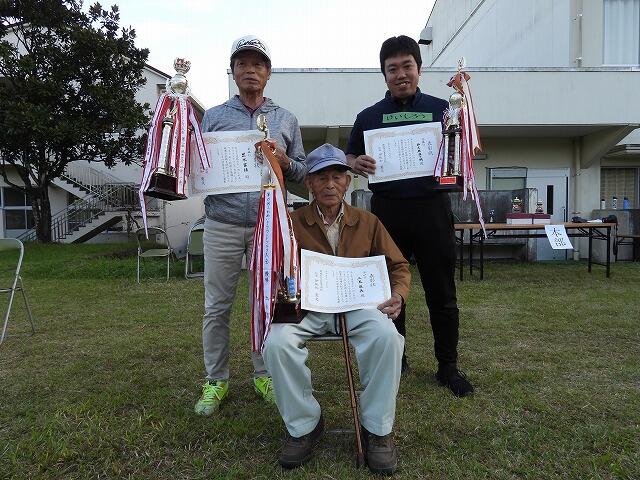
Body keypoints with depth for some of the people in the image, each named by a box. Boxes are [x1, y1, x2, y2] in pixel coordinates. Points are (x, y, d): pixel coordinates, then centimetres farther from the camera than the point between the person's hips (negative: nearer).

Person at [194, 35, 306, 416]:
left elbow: (303, 172, 11)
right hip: (223, 225, 0)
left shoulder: (286, 120, 12)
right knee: (217, 307, 4)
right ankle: (216, 381, 19)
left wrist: (283, 159, -7)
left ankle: (264, 375, 24)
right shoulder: (213, 117, 10)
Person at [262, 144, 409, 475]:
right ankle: (303, 425, -5)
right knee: (277, 342, -30)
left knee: (387, 336, -31)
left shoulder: (368, 223, 12)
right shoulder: (292, 223, 8)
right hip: (307, 306, 0)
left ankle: (377, 429, -9)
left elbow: (398, 265, 14)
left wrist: (397, 294, -7)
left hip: (357, 303, 1)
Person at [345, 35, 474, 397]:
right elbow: (349, 160, 14)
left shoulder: (440, 108, 9)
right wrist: (357, 164, -10)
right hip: (387, 209, 1)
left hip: (432, 207, -1)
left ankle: (448, 366, 18)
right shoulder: (369, 116, 11)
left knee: (442, 292, 4)